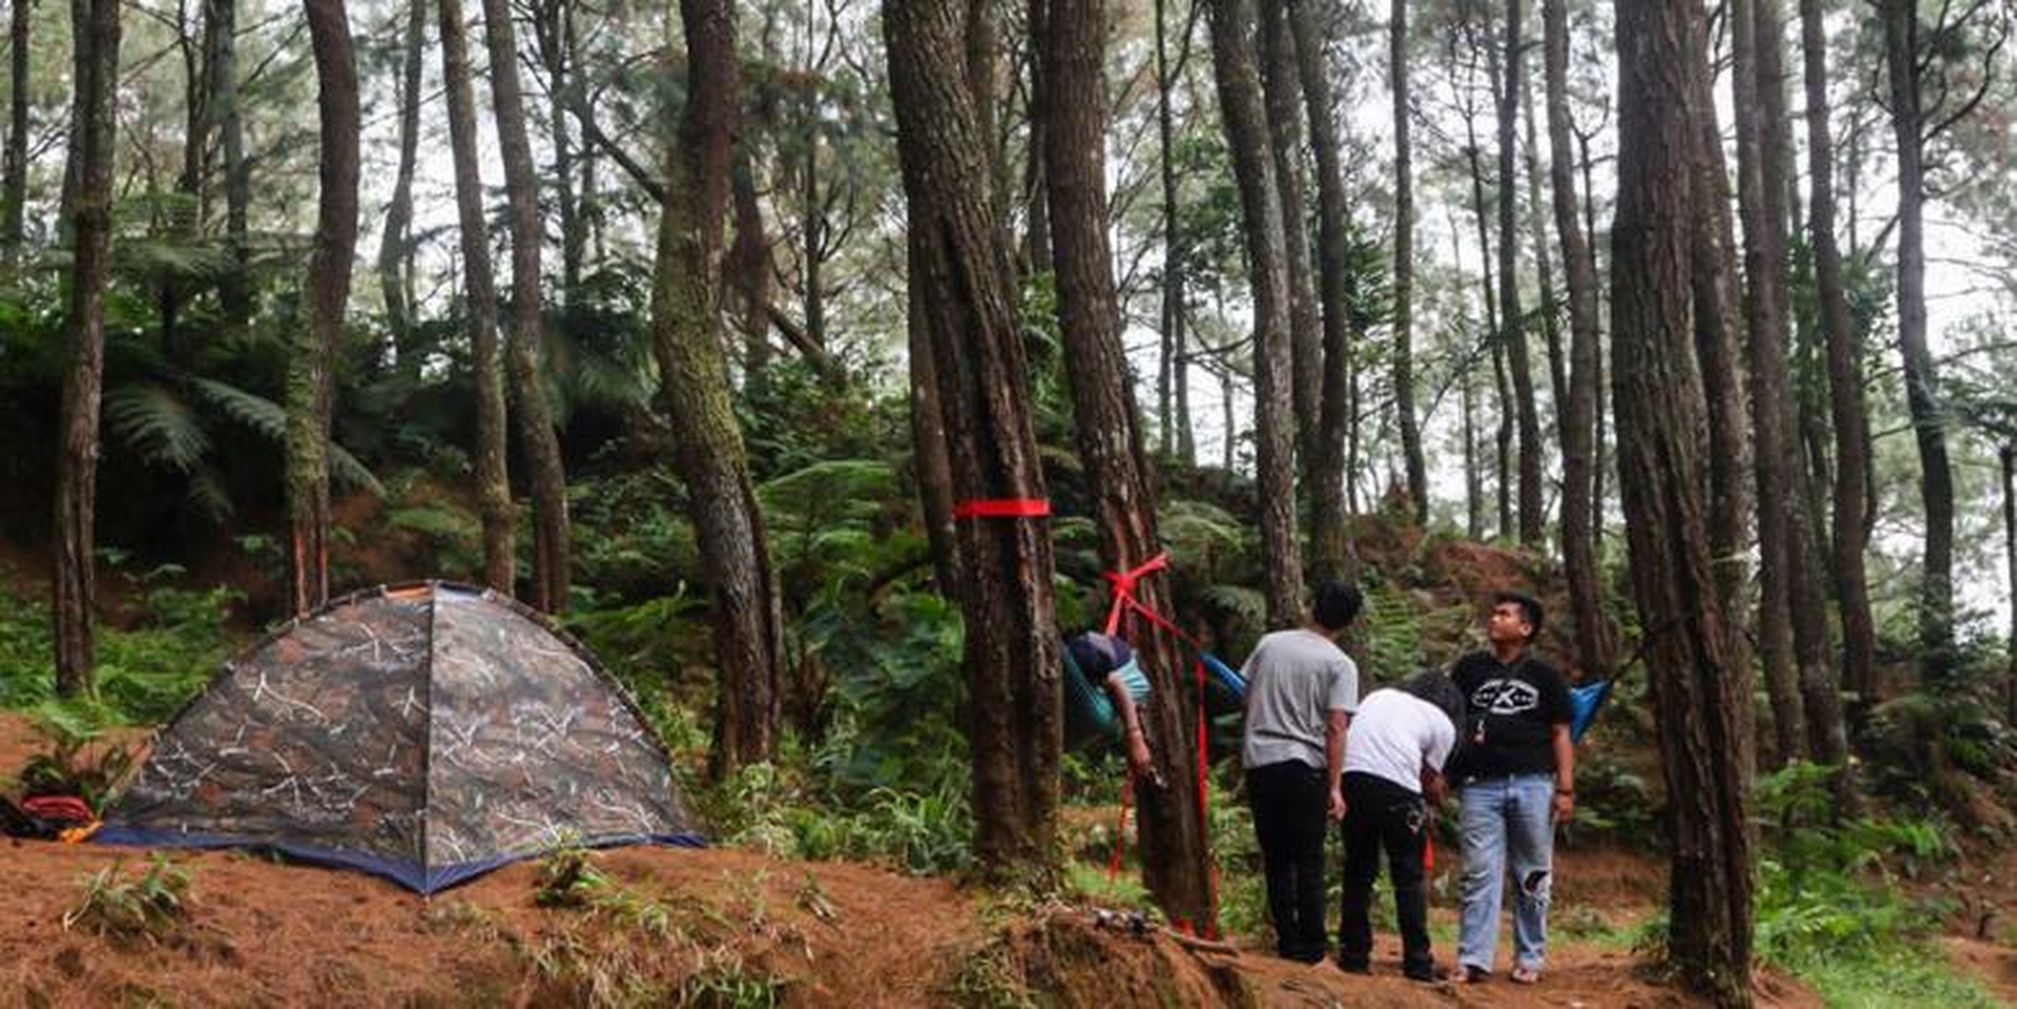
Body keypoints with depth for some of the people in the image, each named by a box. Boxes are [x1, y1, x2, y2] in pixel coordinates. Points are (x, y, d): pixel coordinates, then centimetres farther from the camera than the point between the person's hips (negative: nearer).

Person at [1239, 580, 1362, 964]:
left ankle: (1287, 940, 14)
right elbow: (1336, 728, -10)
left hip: (1258, 761, 3)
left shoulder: (1269, 644, 8)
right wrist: (1334, 787, -9)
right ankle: (1310, 945, 6)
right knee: (1309, 860, 5)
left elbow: (1244, 697, 13)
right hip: (1304, 766, -3)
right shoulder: (1340, 665, -4)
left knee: (1275, 858, 11)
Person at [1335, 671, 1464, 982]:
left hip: (1350, 774, 4)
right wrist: (1438, 798, 38)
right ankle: (1418, 962, 7)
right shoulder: (1443, 725, 16)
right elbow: (1430, 780, 15)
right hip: (1396, 784, -4)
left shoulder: (1378, 696, 29)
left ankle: (1354, 955, 18)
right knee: (1409, 877, 7)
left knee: (1358, 869, 15)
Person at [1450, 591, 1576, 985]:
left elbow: (1561, 735, 9)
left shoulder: (1546, 676, 11)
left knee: (1533, 877, 5)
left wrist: (1566, 789, 1)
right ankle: (1474, 960, -4)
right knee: (1480, 875, -4)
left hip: (1533, 784, 0)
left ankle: (1529, 960, 12)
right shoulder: (1470, 668, 13)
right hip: (1482, 785, 0)